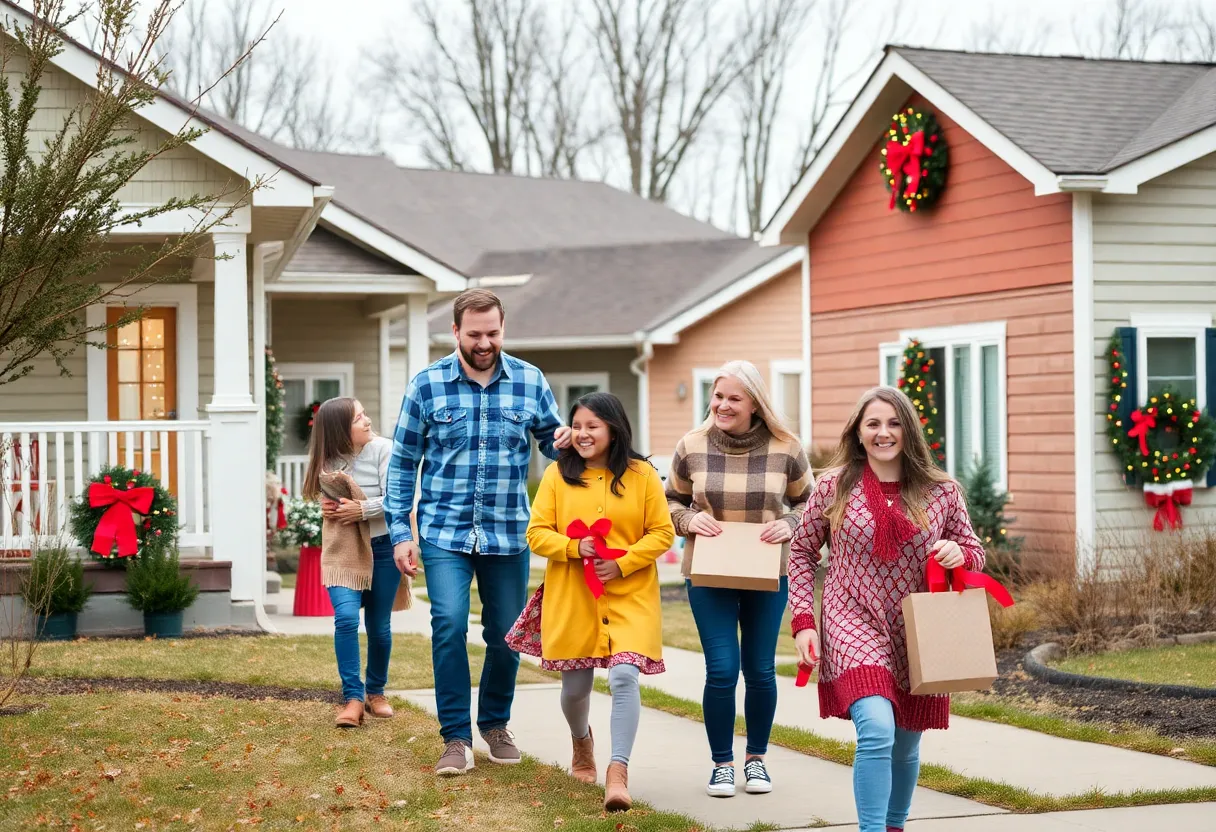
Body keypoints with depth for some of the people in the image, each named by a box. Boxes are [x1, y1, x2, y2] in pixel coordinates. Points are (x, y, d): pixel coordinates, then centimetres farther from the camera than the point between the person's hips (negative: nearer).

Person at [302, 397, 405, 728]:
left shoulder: (383, 450, -11)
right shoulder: (327, 461, -1)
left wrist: (362, 509, -25)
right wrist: (326, 509, -7)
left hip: (382, 549, -1)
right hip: (341, 551, 1)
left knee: (379, 626, 9)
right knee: (346, 618, -17)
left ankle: (376, 692, 31)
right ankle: (352, 698, -10)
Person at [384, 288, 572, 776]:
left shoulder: (530, 381, 3)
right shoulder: (427, 385, 0)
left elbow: (551, 440, 13)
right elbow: (403, 462, 4)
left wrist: (564, 441, -13)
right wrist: (400, 531, -1)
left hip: (508, 534, 2)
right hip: (445, 532, -2)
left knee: (506, 633, 9)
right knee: (449, 623, -16)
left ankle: (495, 723, 33)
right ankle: (456, 738, -5)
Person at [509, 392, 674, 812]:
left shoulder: (642, 475, -1)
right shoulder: (557, 474, 2)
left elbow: (662, 533, -1)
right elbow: (537, 534, 0)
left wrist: (622, 563, -14)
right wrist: (575, 547, -17)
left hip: (629, 597, -2)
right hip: (572, 599, 2)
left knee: (625, 676, -19)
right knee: (575, 685, 13)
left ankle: (618, 772, -16)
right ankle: (582, 744, 45)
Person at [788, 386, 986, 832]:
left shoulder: (941, 491, 0)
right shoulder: (835, 486, -3)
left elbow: (974, 553, 11)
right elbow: (801, 551, 6)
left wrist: (959, 553, -14)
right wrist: (803, 620, -2)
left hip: (919, 633, 3)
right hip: (855, 624, -3)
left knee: (906, 744, 14)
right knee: (876, 730, -24)